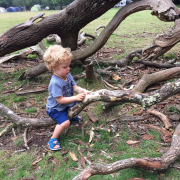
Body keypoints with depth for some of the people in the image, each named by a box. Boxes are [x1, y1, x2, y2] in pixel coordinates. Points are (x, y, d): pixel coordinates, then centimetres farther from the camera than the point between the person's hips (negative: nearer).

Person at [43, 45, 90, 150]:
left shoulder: (68, 75, -7)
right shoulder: (55, 83, -33)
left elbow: (75, 87, -3)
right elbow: (60, 100, -32)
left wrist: (83, 91, -24)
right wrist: (76, 97, -34)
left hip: (67, 104, 9)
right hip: (55, 108, -8)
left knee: (81, 101, 15)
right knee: (65, 122, -27)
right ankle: (53, 139, -5)